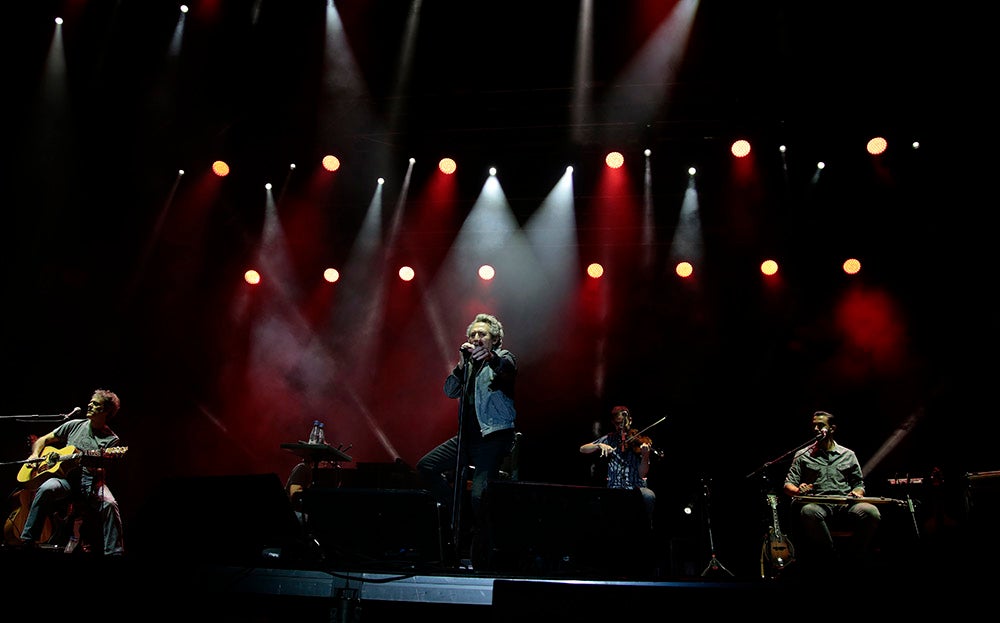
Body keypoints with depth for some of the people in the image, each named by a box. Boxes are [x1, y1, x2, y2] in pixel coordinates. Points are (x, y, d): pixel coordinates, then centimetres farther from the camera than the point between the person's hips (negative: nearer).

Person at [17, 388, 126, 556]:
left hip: (91, 482, -2)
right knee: (46, 489, -33)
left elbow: (102, 474, -3)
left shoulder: (112, 440, 3)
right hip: (65, 478, 2)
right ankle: (27, 541, -24)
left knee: (109, 504, -31)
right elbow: (43, 440, 21)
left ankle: (114, 552, -26)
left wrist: (95, 469, -26)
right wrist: (35, 455, 1)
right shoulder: (74, 425, 13)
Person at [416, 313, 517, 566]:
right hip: (467, 436, 7)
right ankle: (457, 515, 8)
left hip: (494, 437, -7)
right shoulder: (469, 364, 19)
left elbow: (507, 367, -25)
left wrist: (490, 356, -48)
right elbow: (450, 391, 8)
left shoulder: (503, 357, 1)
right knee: (425, 466, -2)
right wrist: (461, 364, -7)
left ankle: (478, 552, -1)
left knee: (478, 495, -18)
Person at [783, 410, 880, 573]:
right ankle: (833, 560, -22)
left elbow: (859, 484, 23)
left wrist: (857, 494, -1)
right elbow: (788, 485, 12)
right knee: (808, 511, -40)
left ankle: (851, 561, -15)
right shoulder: (802, 455, 17)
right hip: (817, 503, -2)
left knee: (871, 512, -33)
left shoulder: (848, 454, 22)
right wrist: (798, 490, -11)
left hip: (845, 503, 2)